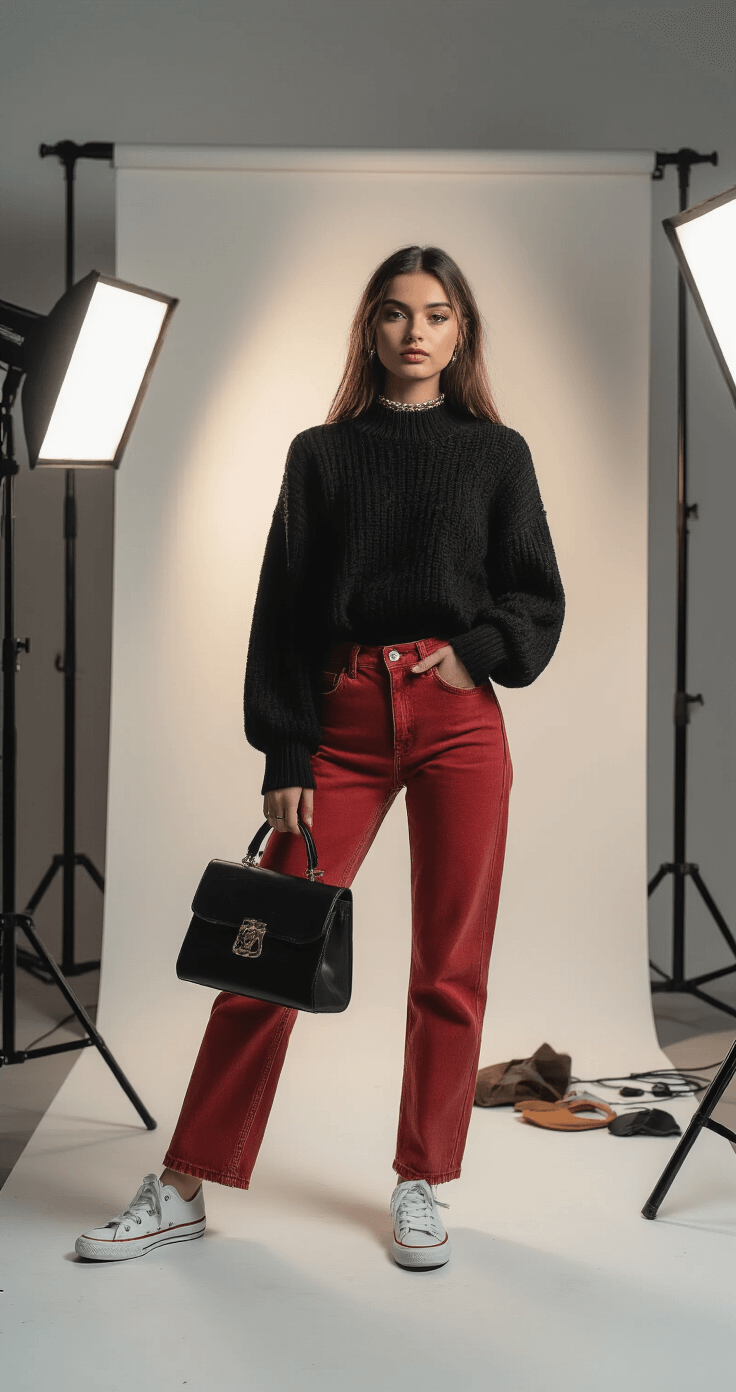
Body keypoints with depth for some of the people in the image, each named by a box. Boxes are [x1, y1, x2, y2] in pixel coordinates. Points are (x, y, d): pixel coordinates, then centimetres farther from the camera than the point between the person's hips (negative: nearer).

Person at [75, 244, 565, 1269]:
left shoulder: (497, 453, 11)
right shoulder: (321, 454, 10)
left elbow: (538, 600, 10)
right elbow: (283, 609, 5)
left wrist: (477, 650, -10)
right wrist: (284, 757, -2)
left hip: (459, 719, 1)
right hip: (343, 719, 0)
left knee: (451, 967, 3)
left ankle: (420, 1187, 20)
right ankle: (185, 1189, 12)